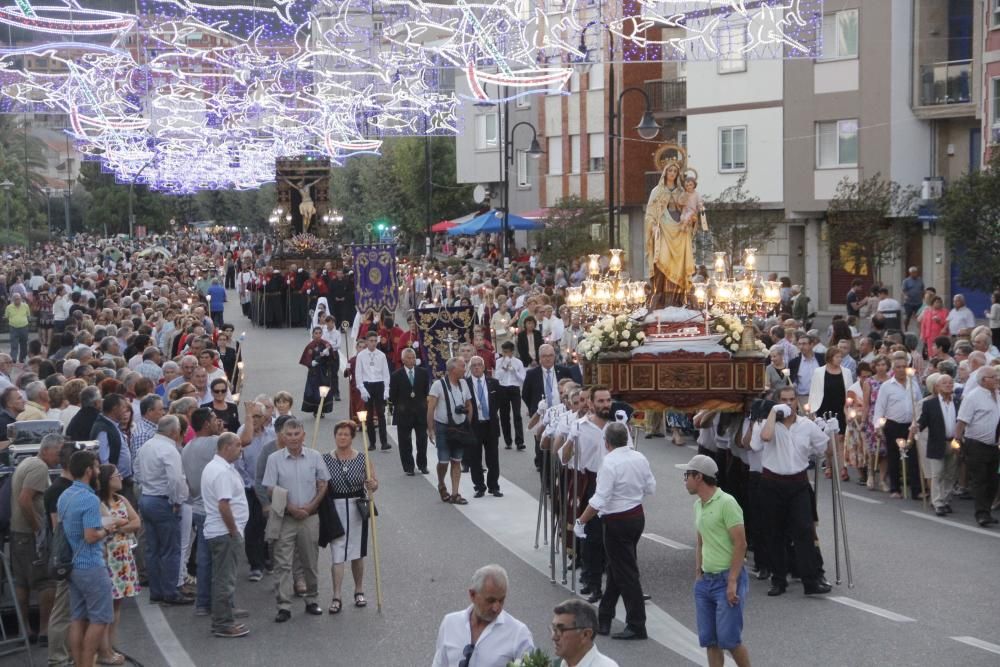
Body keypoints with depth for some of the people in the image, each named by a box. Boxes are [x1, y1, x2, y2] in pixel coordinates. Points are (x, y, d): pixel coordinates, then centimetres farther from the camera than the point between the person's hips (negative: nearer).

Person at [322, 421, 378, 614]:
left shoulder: (363, 459, 1)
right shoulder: (325, 460, -1)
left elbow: (373, 484, 4)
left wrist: (373, 485, -19)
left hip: (357, 508, 1)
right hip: (335, 508, -1)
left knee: (357, 553, 11)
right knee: (337, 554, -4)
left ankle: (359, 591, 27)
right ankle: (336, 598, 0)